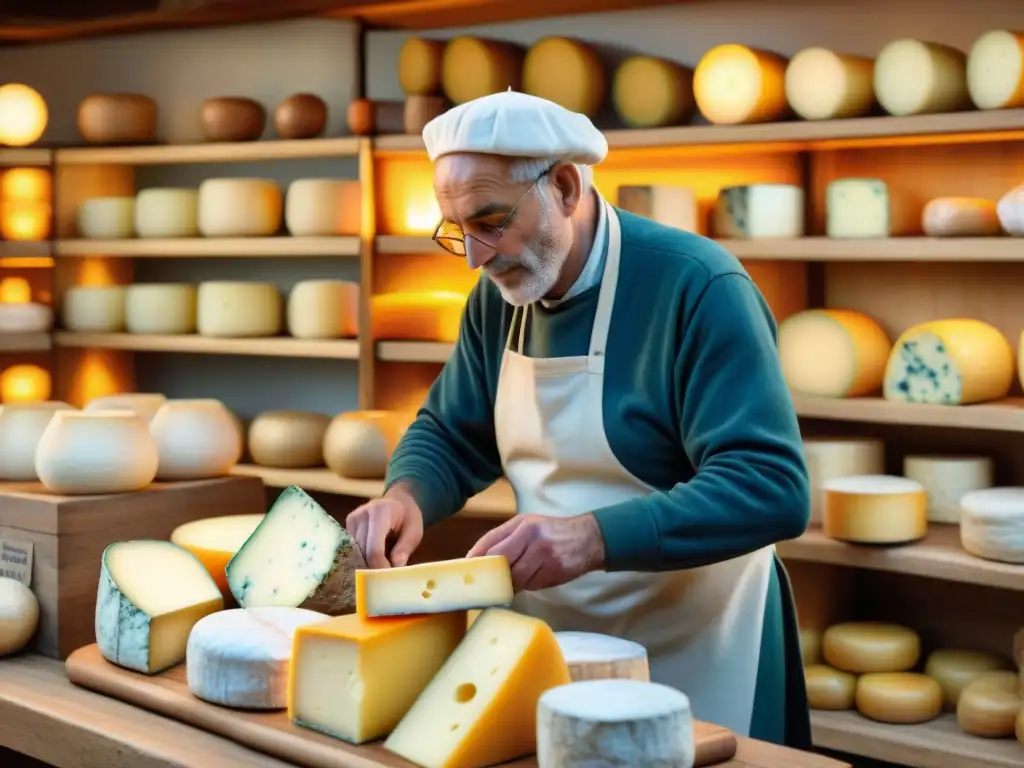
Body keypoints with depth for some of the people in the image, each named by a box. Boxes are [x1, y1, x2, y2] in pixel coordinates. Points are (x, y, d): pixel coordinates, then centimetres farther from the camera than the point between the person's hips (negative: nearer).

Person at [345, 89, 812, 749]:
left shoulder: (698, 288, -21)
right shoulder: (501, 295, 1)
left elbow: (771, 488, -27)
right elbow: (451, 435, 12)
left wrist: (596, 537, -38)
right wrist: (407, 496, -11)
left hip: (692, 662, -6)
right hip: (554, 645, 6)